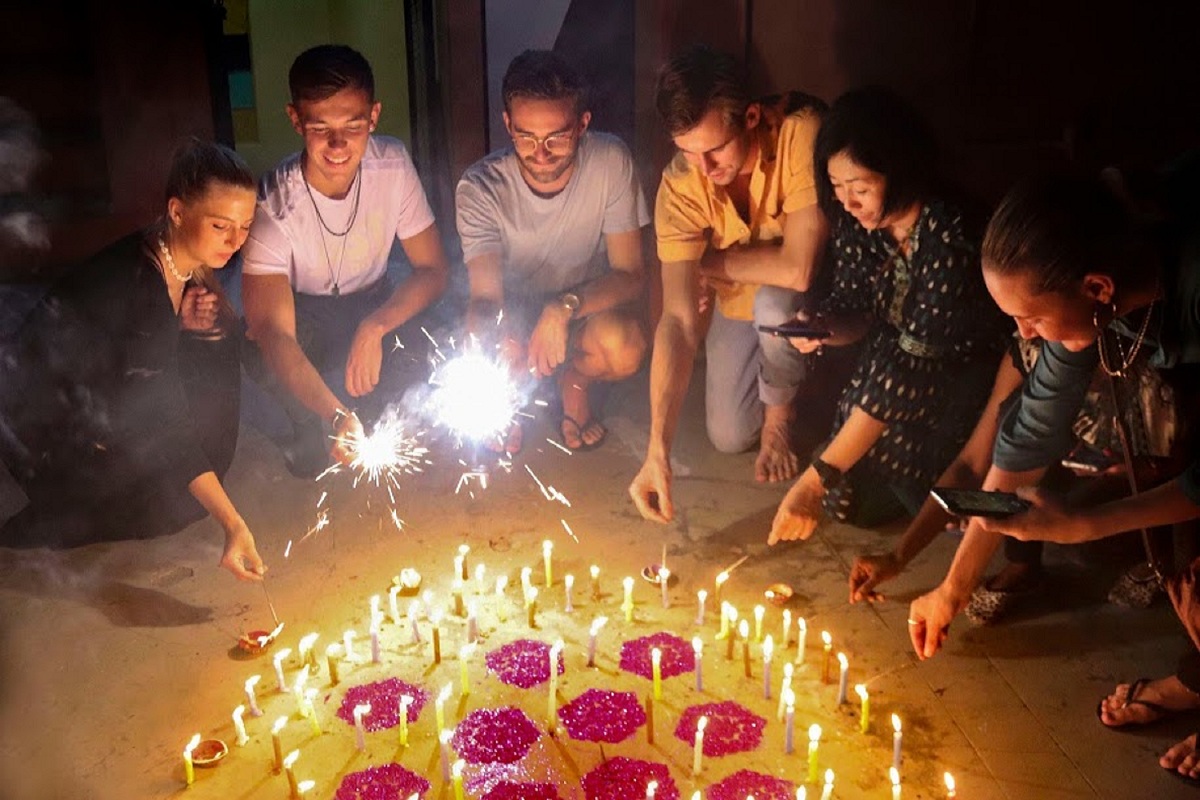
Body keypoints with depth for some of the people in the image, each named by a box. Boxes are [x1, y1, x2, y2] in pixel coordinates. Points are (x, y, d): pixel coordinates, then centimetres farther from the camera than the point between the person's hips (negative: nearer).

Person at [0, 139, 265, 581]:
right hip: (44, 424, -8)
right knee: (176, 500, -16)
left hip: (105, 405, 8)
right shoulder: (134, 282, -33)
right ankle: (36, 527, 2)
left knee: (215, 353, -7)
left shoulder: (190, 266, -9)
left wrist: (197, 324, -18)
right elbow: (163, 421, -34)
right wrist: (233, 523, -38)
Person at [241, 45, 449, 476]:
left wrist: (375, 327, -32)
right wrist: (338, 416, -54)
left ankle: (380, 425, 6)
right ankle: (311, 433, 0)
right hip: (298, 314, -2)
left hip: (373, 306, 3)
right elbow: (274, 334, -37)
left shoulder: (393, 165, -19)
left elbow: (433, 269, -13)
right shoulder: (273, 206, -29)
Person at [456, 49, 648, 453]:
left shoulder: (611, 162, -21)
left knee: (623, 344, -34)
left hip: (590, 305, 1)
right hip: (514, 309, 0)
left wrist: (566, 307, -38)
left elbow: (631, 273, -19)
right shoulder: (479, 186, -21)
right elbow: (485, 296, -23)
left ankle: (574, 382, 4)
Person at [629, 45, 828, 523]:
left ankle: (780, 414, -4)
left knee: (773, 303, -36)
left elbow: (797, 270, -42)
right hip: (738, 301, 3)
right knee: (729, 437, 1)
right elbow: (678, 320, -30)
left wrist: (708, 260, -24)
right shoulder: (680, 187, -25)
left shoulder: (801, 131, -35)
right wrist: (658, 451, -36)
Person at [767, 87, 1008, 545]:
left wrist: (817, 479, -36)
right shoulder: (856, 223, -11)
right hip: (893, 369, 5)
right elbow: (854, 313, 0)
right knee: (850, 501, -7)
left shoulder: (951, 237, -31)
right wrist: (822, 330, -28)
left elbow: (913, 363, -33)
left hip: (966, 382, -4)